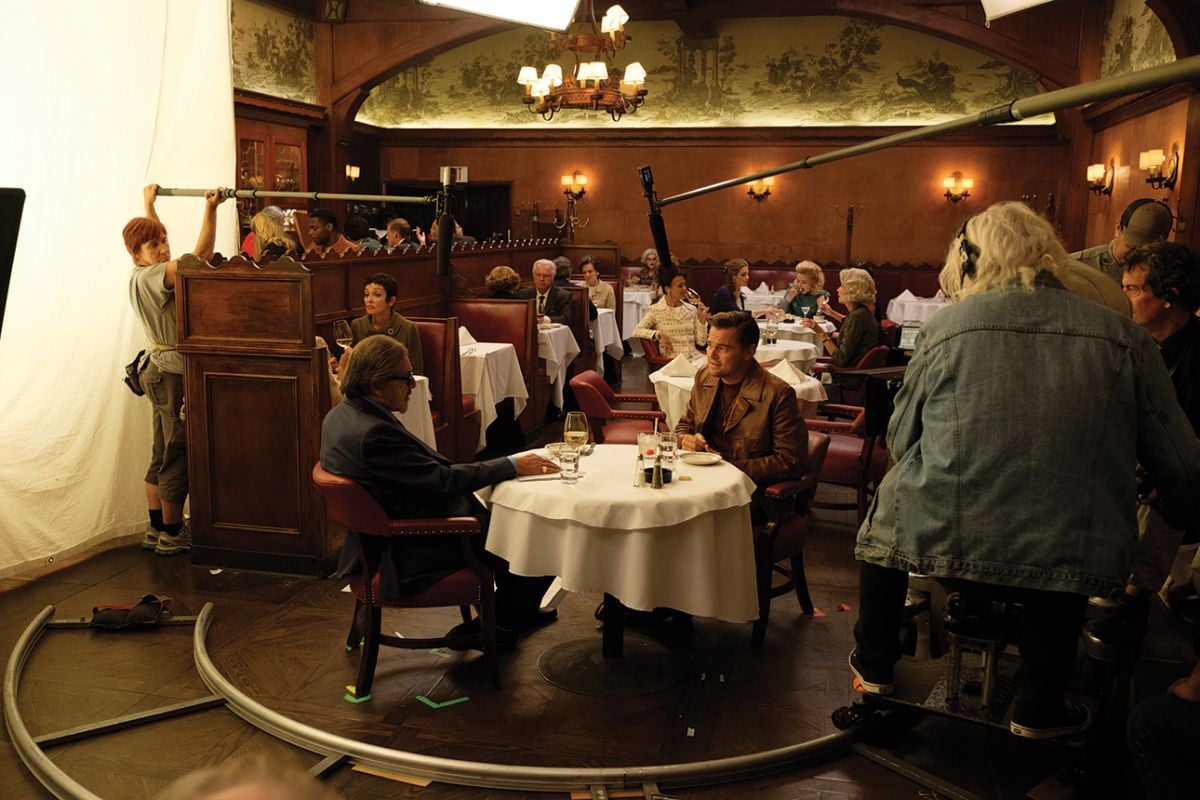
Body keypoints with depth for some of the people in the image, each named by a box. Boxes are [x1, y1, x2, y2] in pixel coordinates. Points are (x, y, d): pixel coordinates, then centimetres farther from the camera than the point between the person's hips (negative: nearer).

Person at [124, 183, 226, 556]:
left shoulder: (139, 277, 11)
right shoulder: (152, 276, -17)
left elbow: (151, 234, 32)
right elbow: (200, 255, -32)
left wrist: (149, 204, 43)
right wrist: (210, 208, -33)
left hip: (161, 368, 11)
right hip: (174, 372, -11)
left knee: (163, 452, 15)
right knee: (178, 454, -2)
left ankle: (156, 528, 24)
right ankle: (172, 534, 6)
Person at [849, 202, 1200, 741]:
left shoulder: (945, 328, -1)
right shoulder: (1124, 338, 2)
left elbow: (900, 442, 7)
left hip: (944, 541, -1)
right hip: (1074, 559, 1)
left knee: (888, 505, 29)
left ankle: (873, 667, 41)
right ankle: (1038, 709, 40)